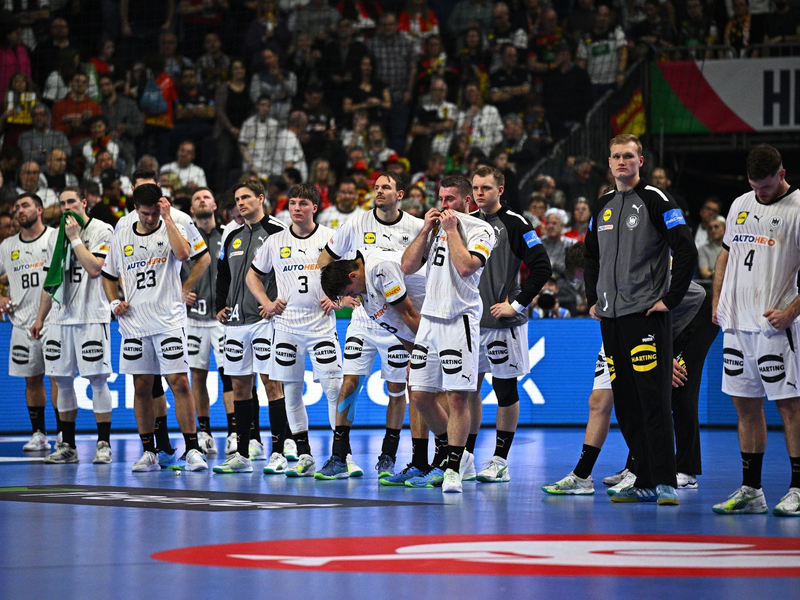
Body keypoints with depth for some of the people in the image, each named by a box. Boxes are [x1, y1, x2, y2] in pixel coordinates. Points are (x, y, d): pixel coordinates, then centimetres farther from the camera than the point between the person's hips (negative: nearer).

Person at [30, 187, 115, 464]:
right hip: (61, 317, 6)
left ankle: (104, 444, -2)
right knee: (62, 381, 5)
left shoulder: (102, 231, -3)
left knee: (97, 379, -6)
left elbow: (94, 268, -16)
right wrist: (40, 318, 19)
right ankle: (68, 446, 11)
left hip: (92, 316, -6)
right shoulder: (56, 236, 15)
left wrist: (75, 238, -11)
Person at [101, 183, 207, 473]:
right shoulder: (121, 238, 11)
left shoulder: (172, 230, 0)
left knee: (179, 383, -10)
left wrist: (167, 218, -17)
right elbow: (109, 276, 21)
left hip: (169, 321, -4)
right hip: (134, 323, 4)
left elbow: (183, 253, -22)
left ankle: (192, 451, -7)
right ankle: (149, 453, 14)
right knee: (141, 387, 6)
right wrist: (114, 302, 4)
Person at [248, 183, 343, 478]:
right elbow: (253, 275, 18)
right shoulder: (275, 242, 7)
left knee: (334, 388, -10)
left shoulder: (331, 238, 0)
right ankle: (304, 457, 11)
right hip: (287, 325, 3)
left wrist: (336, 298, -6)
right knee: (292, 392, 4)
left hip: (321, 324, -3)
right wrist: (266, 303, 4)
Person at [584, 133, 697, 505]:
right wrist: (593, 300, 18)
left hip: (646, 314, -7)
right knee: (625, 404, 7)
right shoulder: (603, 206, 15)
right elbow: (591, 257, 29)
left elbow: (686, 252, -11)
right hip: (610, 317, 7)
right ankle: (645, 483, 11)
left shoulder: (655, 201, -5)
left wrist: (670, 299, -12)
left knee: (653, 399, -12)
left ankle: (666, 483, -11)